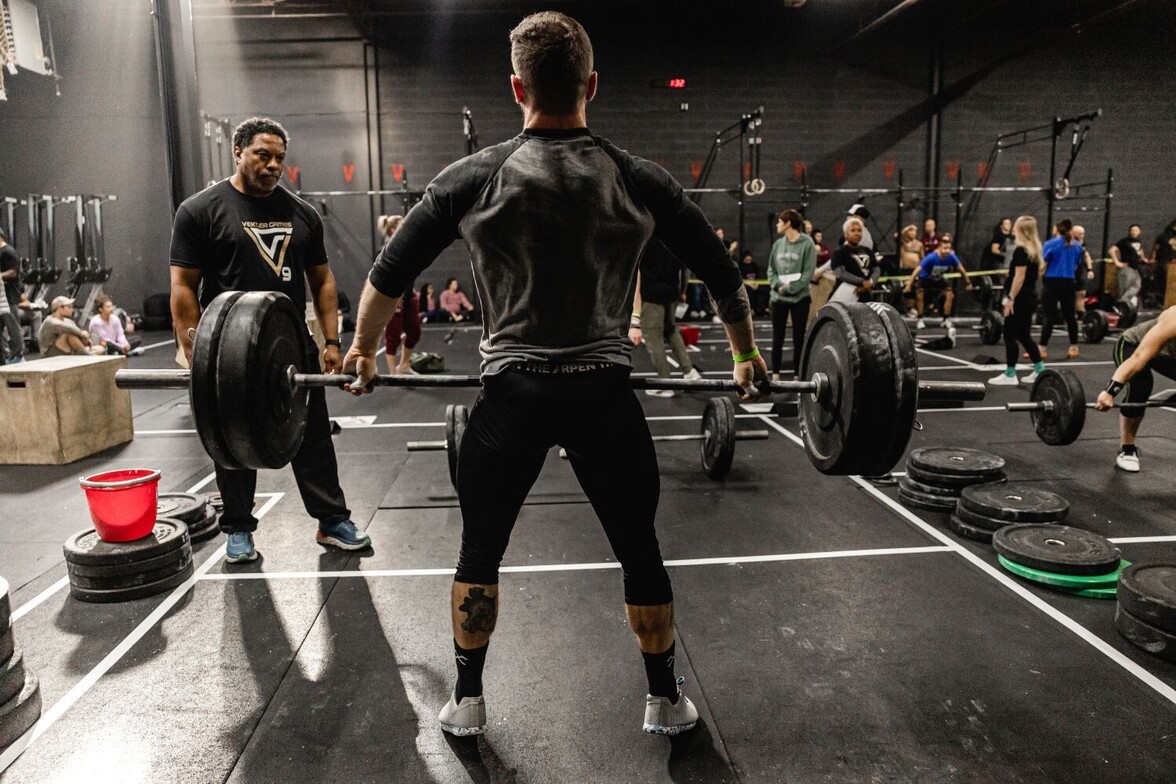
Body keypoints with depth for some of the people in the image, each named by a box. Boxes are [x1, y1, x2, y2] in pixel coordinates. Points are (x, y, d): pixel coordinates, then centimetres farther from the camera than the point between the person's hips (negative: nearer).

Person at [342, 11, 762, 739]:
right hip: (606, 393, 1)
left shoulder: (475, 176, -1)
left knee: (481, 551, 18)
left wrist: (363, 349, 22)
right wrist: (747, 355, 23)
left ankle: (467, 702, 29)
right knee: (639, 550, 17)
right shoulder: (641, 179, 1)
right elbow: (723, 273, 8)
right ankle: (666, 700, 31)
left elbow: (391, 269, 6)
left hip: (513, 393, 0)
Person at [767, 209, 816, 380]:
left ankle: (797, 374, 13)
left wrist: (790, 288, -16)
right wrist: (778, 285, -10)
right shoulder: (778, 244, 7)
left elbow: (808, 273, -12)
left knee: (798, 338, 5)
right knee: (777, 337, 7)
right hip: (778, 297, 4)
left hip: (800, 297, -4)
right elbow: (771, 269, 8)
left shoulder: (807, 244, -7)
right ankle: (775, 373, 16)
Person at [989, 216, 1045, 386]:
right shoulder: (1034, 249, 13)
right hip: (1030, 297, 9)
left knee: (1010, 335, -3)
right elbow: (1032, 274, 18)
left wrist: (1011, 298, -19)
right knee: (1023, 335, 15)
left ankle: (1010, 375, 0)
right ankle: (1040, 370, 16)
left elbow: (1020, 276, -19)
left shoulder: (1020, 249, -15)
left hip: (1020, 298, -9)